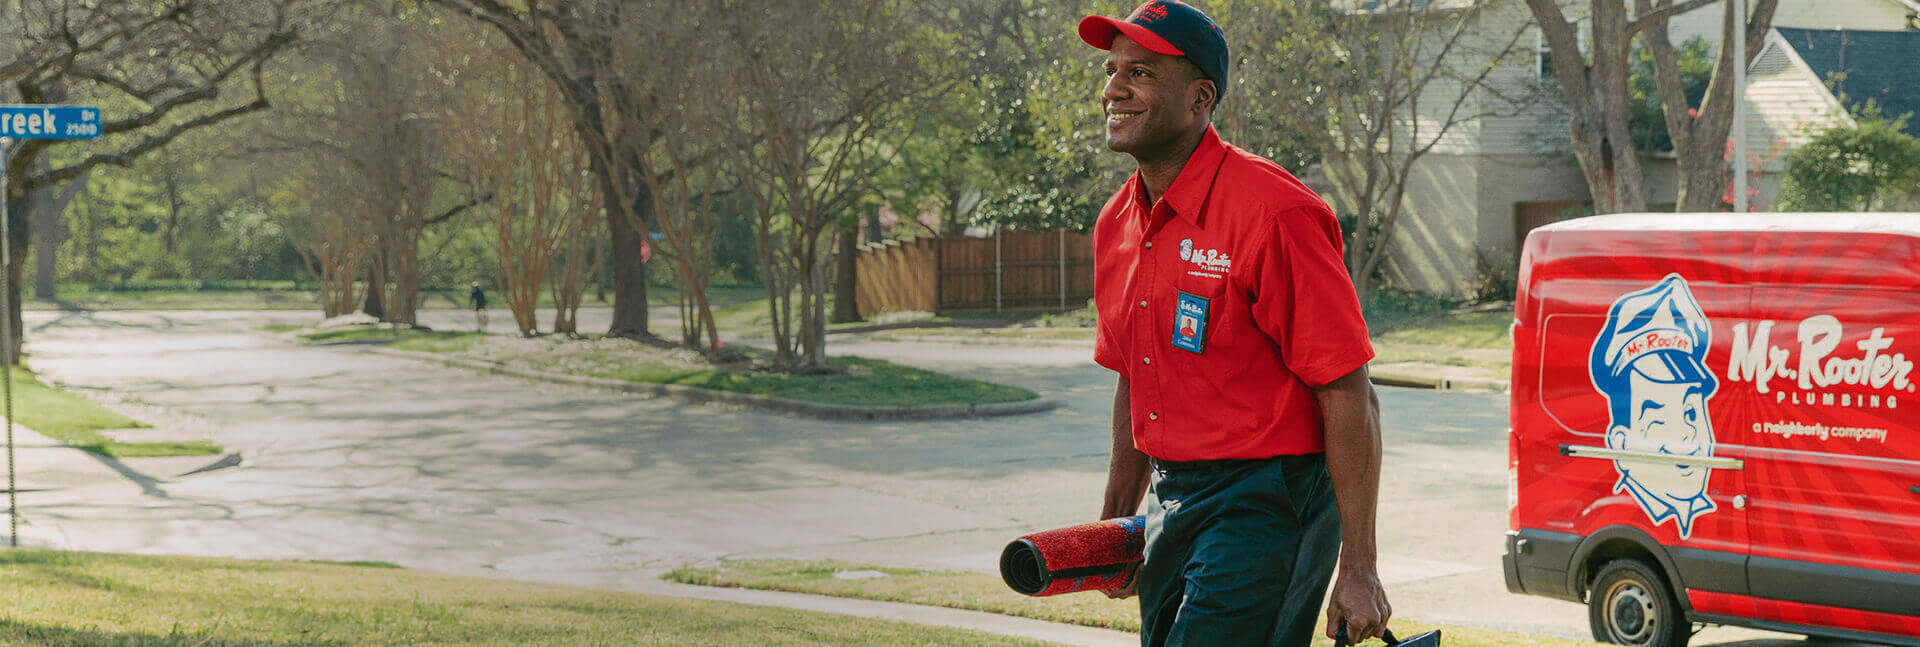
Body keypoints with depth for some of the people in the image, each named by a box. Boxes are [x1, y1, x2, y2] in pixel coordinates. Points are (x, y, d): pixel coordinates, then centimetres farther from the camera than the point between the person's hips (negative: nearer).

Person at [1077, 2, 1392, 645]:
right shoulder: (1117, 223, 8)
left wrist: (1358, 569, -19)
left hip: (1264, 508, -8)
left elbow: (1349, 397, -17)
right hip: (1170, 505, 8)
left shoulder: (1272, 213, -17)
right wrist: (1114, 526, 22)